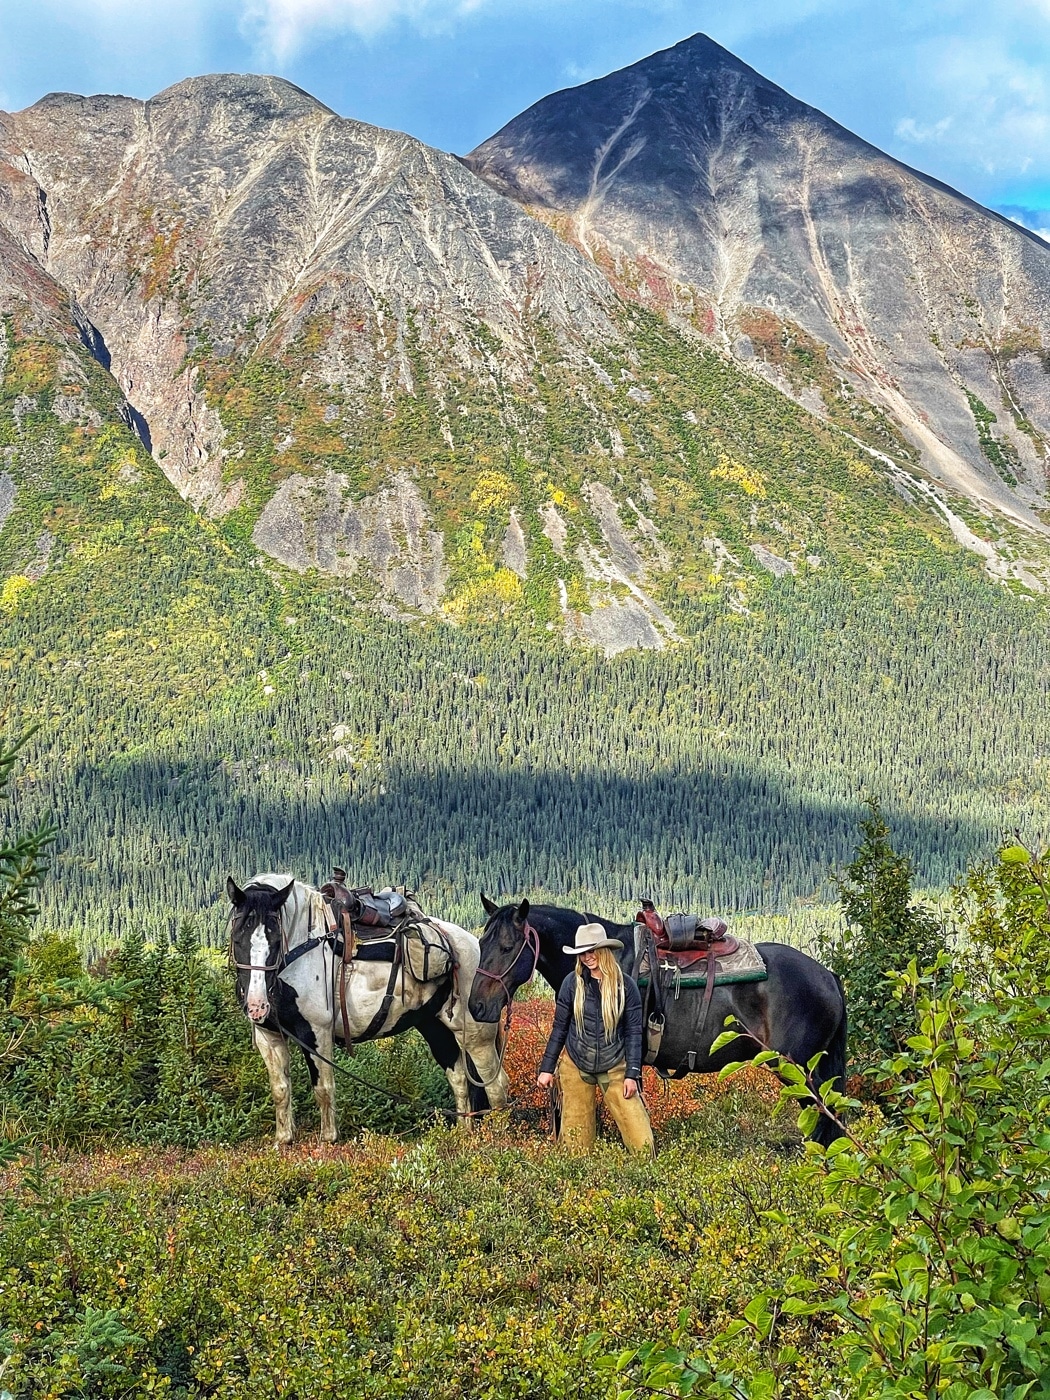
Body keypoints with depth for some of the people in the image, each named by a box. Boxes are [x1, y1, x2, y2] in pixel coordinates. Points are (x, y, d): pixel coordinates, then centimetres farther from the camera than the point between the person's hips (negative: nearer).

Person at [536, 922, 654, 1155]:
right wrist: (547, 1068, 3)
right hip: (576, 1065, 1)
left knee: (640, 1137, -8)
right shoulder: (572, 983, -5)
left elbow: (633, 1032, -3)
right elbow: (559, 1029, 3)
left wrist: (632, 1074, -9)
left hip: (614, 1067, -1)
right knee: (574, 1138, 8)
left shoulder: (625, 986, -6)